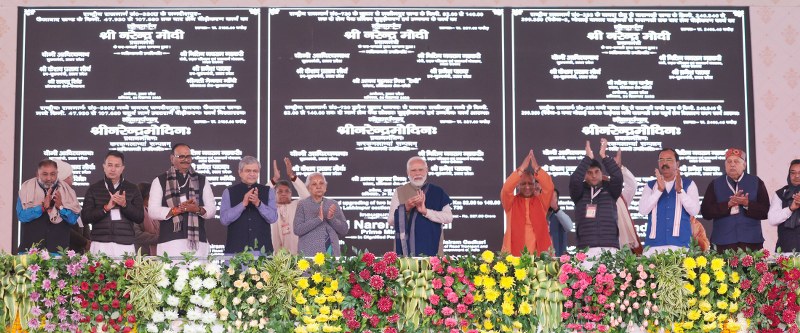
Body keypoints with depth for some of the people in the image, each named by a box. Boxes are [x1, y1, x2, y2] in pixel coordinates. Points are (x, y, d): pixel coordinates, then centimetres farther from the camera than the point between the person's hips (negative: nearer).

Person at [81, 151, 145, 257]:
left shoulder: (132, 189, 11)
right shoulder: (94, 189, 10)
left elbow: (140, 218, 5)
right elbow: (85, 217, 3)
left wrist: (125, 204, -11)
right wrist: (106, 208, -10)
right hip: (100, 245, 0)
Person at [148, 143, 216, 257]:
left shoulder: (202, 180, 16)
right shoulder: (160, 181, 10)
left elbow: (212, 210, 12)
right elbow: (152, 211, 1)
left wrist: (198, 209, -10)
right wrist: (177, 209, -12)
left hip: (198, 241, 2)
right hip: (170, 242, -2)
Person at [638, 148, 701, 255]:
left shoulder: (688, 184, 9)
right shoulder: (650, 186, 12)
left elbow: (694, 211, -3)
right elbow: (643, 210, -2)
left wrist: (679, 190, -13)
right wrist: (659, 189, -11)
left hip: (680, 243, -1)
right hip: (654, 243, 1)